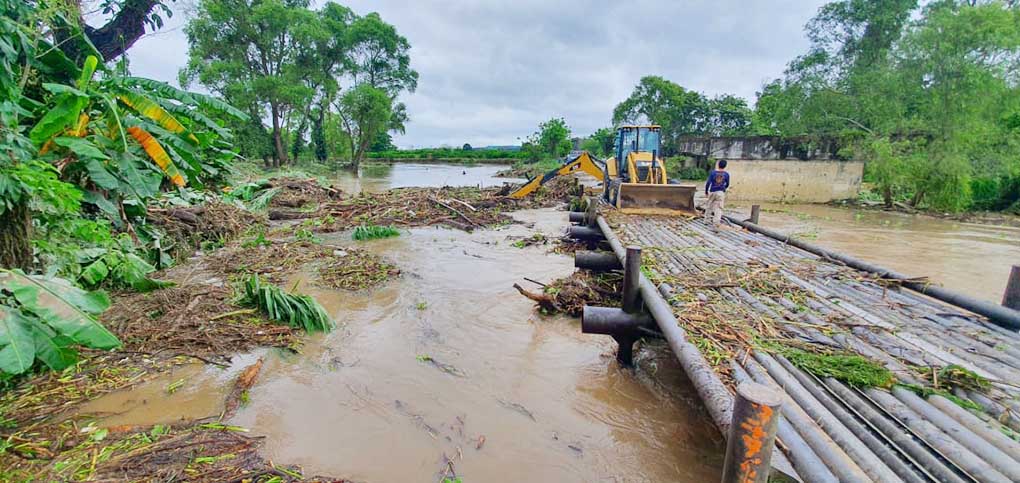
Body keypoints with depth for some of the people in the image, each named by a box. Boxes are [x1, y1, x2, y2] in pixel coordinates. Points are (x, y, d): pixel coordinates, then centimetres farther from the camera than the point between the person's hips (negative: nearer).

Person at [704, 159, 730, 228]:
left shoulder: (713, 172, -7)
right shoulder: (726, 174, -2)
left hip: (712, 192, 0)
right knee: (719, 208, 0)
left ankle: (707, 220, 25)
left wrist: (706, 192, 3)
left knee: (709, 206, 16)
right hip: (721, 192, 0)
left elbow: (708, 183, -8)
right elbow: (727, 184, 9)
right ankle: (716, 223, -7)